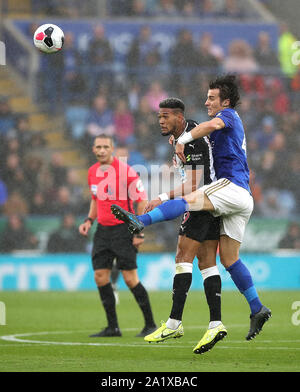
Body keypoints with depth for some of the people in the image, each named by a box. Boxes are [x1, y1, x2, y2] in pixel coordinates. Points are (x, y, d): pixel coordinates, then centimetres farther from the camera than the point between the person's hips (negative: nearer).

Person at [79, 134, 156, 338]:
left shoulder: (126, 171, -13)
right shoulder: (92, 172, 8)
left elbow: (143, 201, -11)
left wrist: (139, 233, -14)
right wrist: (89, 221, 9)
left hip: (123, 229, -7)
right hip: (103, 230, 7)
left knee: (130, 279, -8)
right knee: (100, 277, 1)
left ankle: (150, 324, 4)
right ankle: (113, 327, 9)